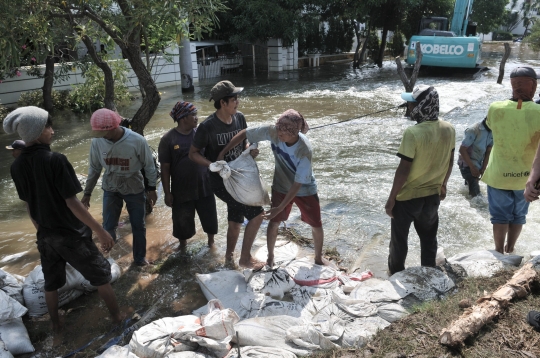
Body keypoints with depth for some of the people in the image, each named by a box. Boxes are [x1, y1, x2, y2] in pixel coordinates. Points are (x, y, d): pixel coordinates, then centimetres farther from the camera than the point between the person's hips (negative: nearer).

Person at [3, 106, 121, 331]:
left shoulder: (17, 166, -2)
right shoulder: (55, 160, -23)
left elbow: (29, 205, 7)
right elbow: (72, 203, -24)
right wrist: (100, 231, -19)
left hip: (45, 235, 6)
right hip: (71, 234, -6)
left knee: (51, 283, 22)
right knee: (101, 276, 11)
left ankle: (56, 326, 38)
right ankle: (118, 318, 23)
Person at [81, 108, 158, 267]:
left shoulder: (137, 141, -25)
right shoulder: (97, 142, -17)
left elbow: (149, 166, -11)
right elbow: (94, 168, -2)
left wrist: (152, 188, -3)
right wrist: (87, 193, 4)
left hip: (135, 189, -1)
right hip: (110, 189, 2)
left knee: (138, 226, 12)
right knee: (108, 226, 7)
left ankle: (140, 258, 32)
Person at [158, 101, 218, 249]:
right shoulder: (168, 139, -12)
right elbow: (165, 168, -8)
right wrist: (167, 193, -7)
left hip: (204, 187, 2)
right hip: (181, 190, -2)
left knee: (210, 218, 16)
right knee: (182, 222, 14)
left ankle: (211, 243, 43)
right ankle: (182, 247, 41)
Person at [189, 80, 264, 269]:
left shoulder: (239, 118, -3)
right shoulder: (208, 126, -20)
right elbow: (193, 153, -11)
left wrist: (250, 150, -11)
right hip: (222, 182, -6)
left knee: (235, 221, 20)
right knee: (256, 213, -11)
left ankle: (229, 255, 43)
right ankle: (245, 258, 7)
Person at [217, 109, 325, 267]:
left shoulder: (304, 150, -35)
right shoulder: (273, 131, -28)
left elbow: (298, 184, -30)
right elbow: (243, 134, -17)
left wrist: (280, 208, -31)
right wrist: (222, 154, -19)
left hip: (305, 189, -2)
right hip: (281, 187, 2)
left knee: (316, 225, 8)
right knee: (274, 222, 4)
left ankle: (319, 258, 34)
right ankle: (270, 257, 29)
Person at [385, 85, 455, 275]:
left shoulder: (413, 133, -26)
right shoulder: (449, 129, -6)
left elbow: (403, 170, -22)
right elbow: (449, 162, 6)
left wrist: (391, 199, -12)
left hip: (407, 196, -6)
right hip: (432, 195, 6)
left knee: (399, 239, 15)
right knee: (429, 237, 23)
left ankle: (396, 274, 33)